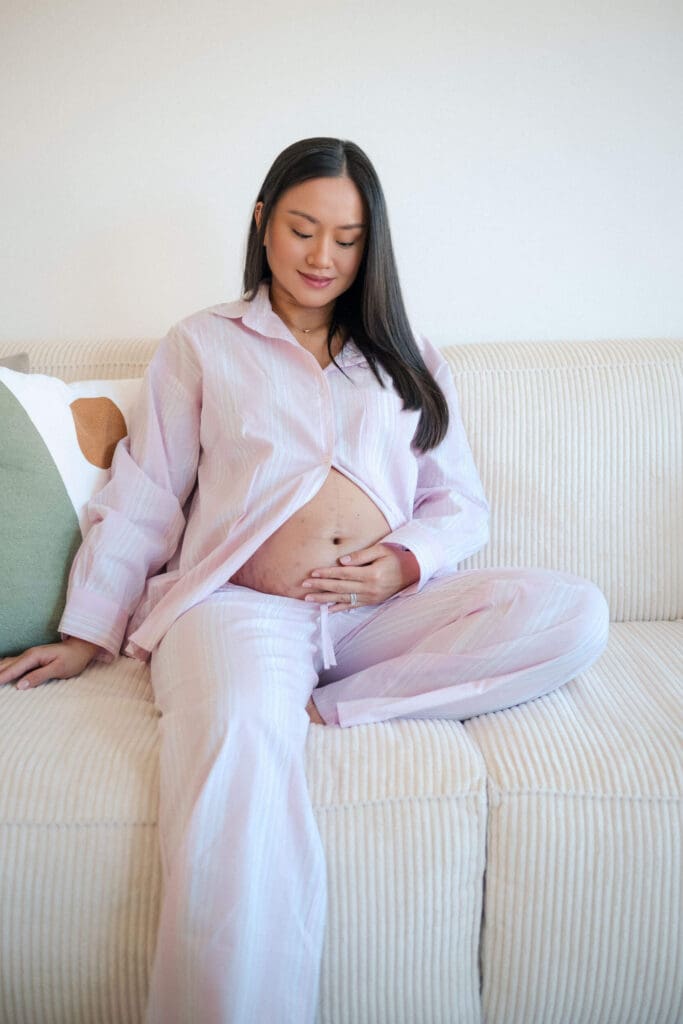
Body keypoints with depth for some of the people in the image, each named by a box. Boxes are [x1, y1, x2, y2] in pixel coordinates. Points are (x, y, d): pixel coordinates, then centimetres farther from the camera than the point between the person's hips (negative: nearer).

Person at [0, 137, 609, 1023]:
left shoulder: (407, 358, 22)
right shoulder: (202, 345, 17)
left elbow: (462, 507, 17)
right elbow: (141, 500, 13)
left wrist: (407, 561, -5)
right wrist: (88, 632, 7)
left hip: (382, 607, 4)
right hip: (237, 602, -3)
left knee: (576, 614, -21)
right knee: (240, 745, -37)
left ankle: (325, 703, -22)